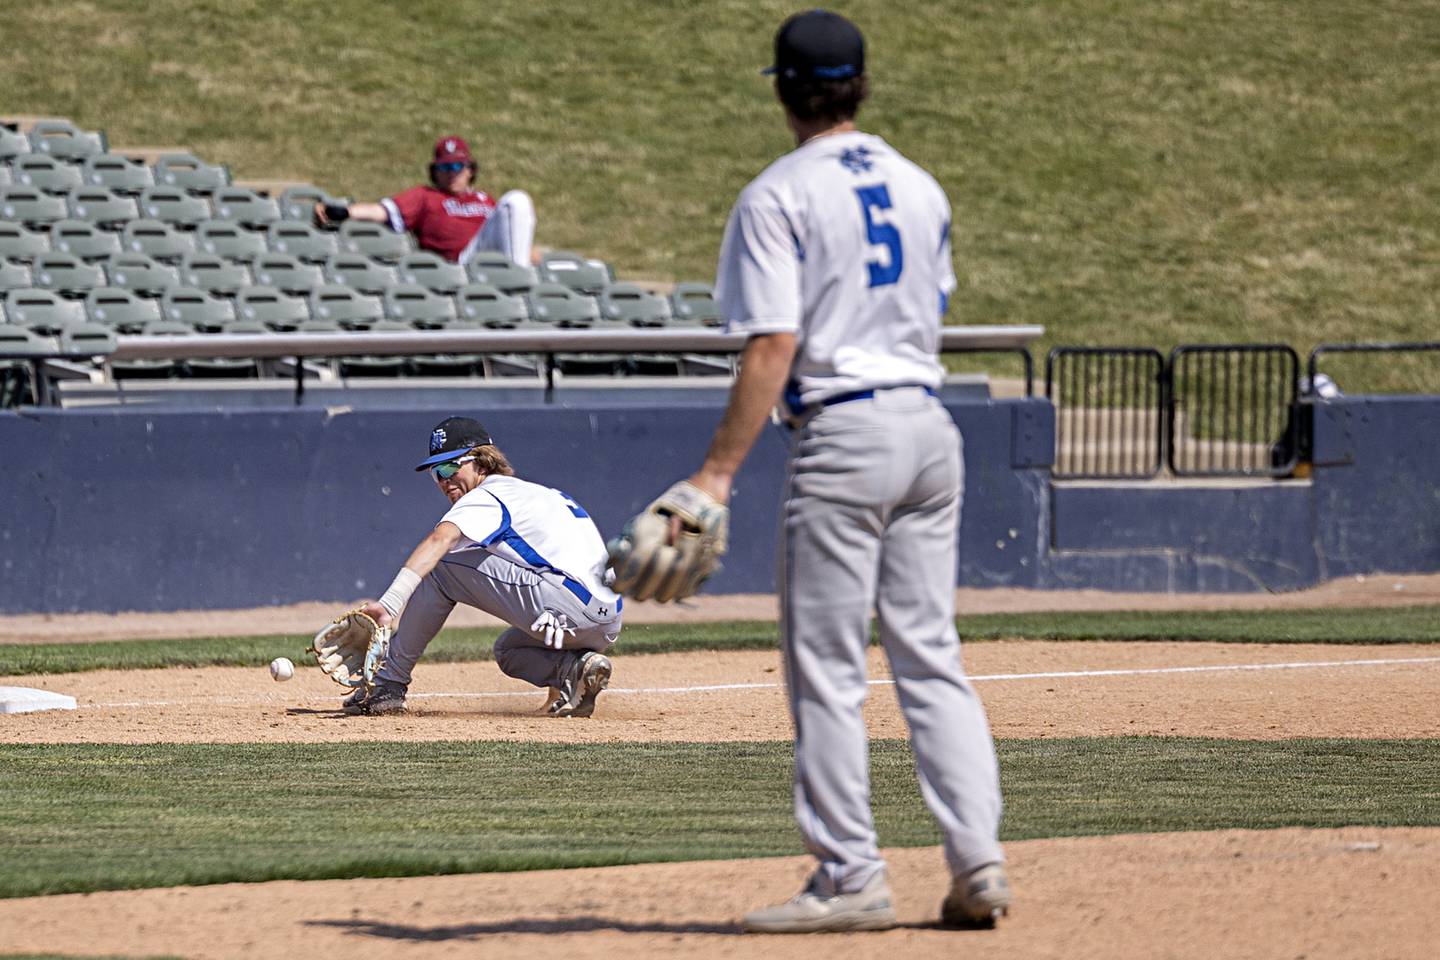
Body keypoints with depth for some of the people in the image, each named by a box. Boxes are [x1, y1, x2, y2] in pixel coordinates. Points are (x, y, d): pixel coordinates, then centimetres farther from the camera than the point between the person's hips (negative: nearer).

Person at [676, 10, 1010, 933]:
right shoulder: (921, 188, 12)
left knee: (827, 666, 0)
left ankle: (851, 876, 0)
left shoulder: (779, 196, -8)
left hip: (843, 435, -6)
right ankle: (978, 862, 2)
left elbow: (774, 347, -15)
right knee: (931, 656, 9)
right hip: (931, 423, 7)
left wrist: (718, 472, -14)